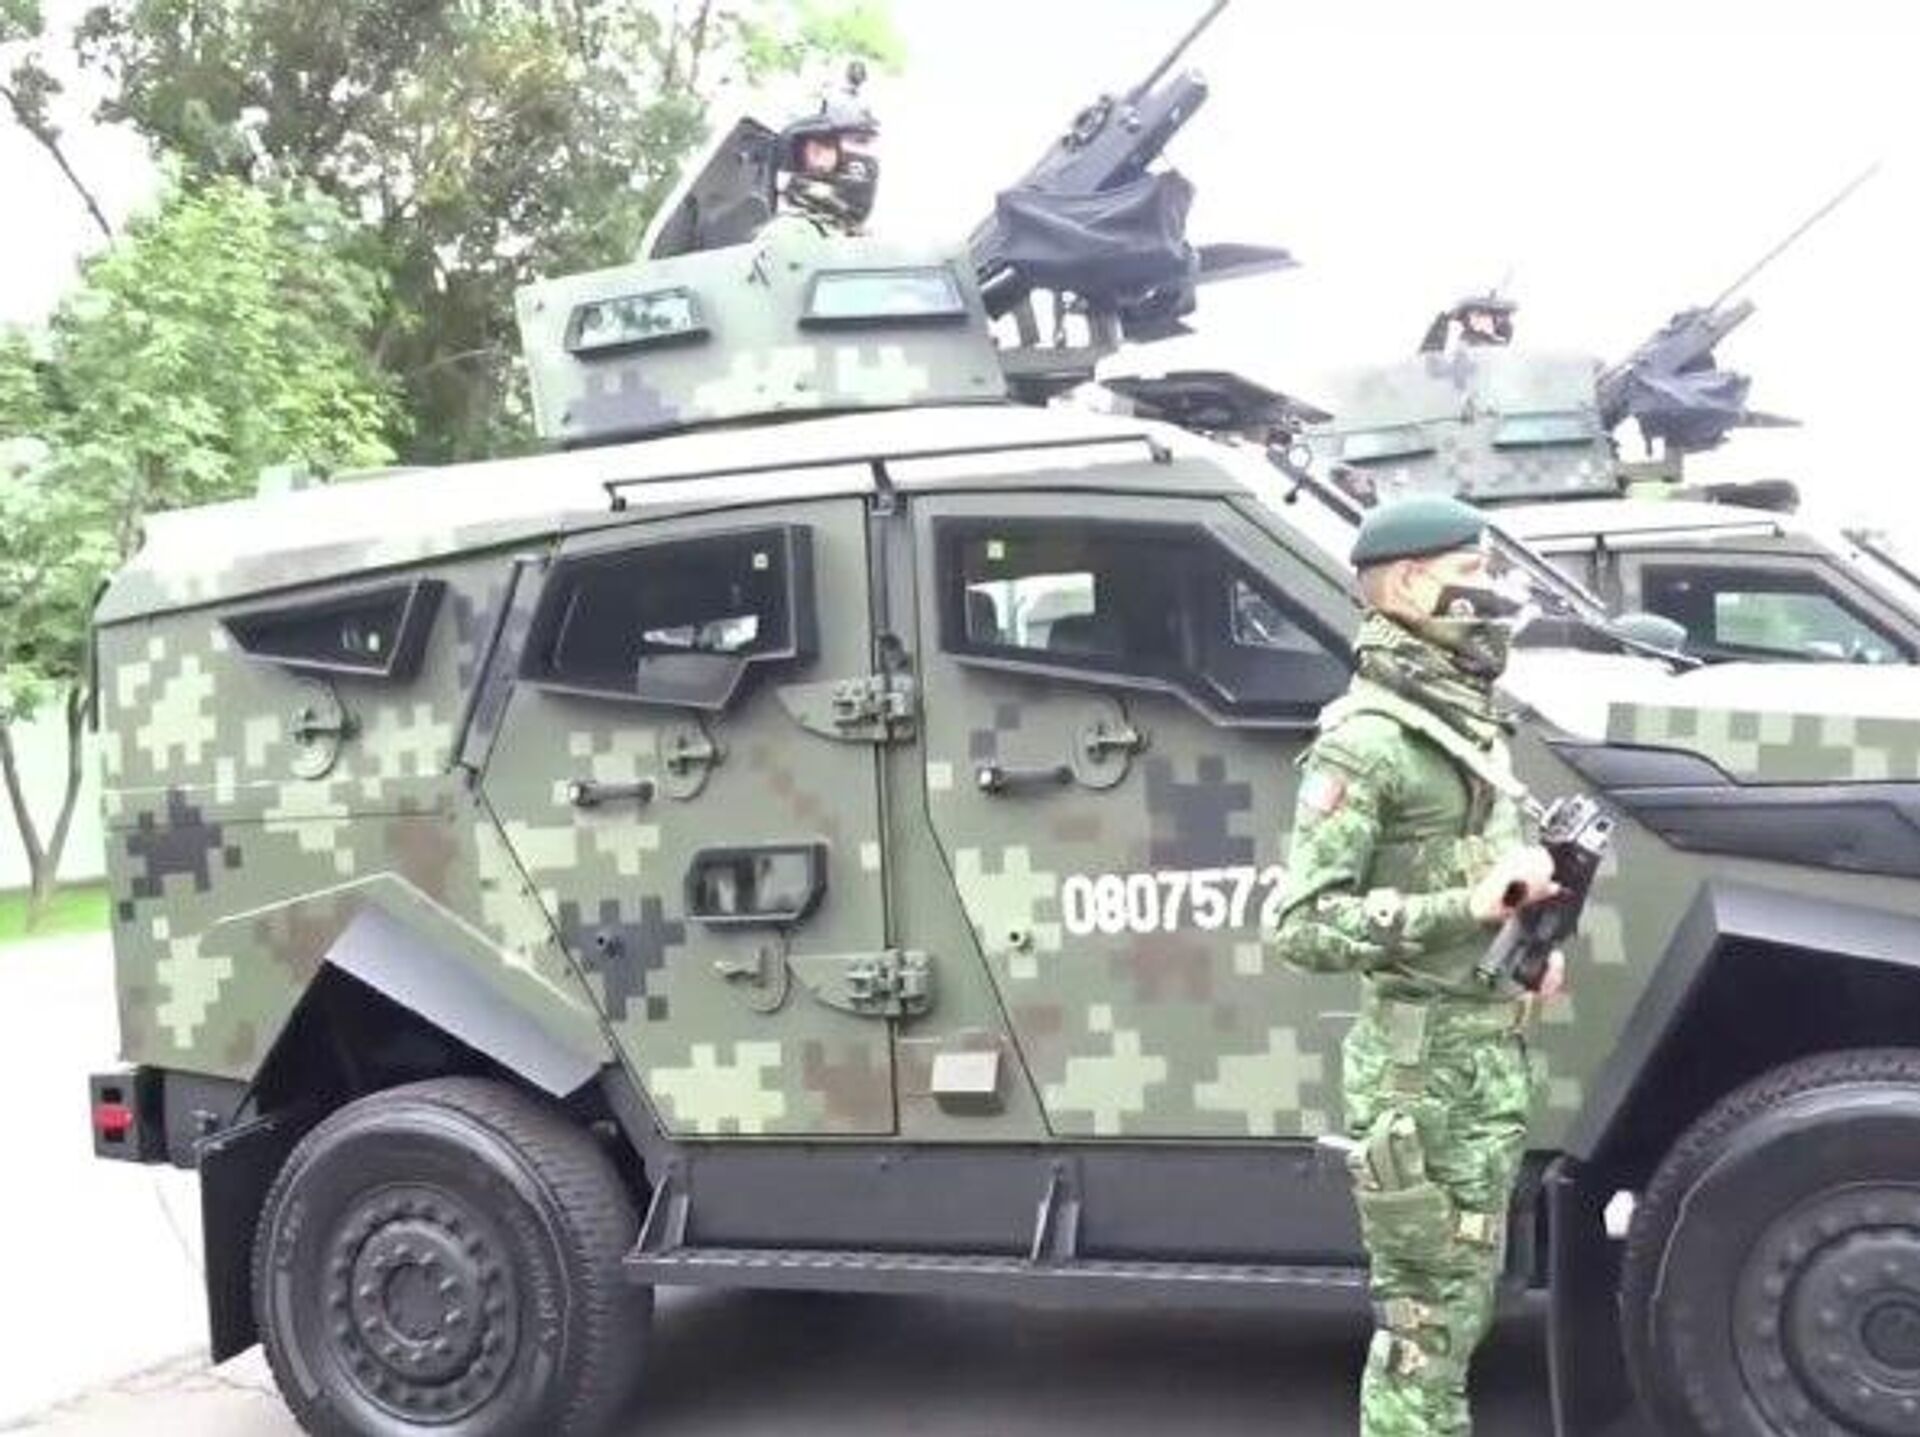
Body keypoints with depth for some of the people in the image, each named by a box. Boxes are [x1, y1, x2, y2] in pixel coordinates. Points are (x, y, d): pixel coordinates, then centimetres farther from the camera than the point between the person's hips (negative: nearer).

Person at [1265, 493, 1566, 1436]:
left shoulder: (1467, 718, 10)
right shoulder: (1368, 739, -17)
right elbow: (1301, 925, -22)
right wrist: (1465, 909, -28)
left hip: (1492, 1050, 9)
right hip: (1421, 1064, -8)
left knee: (1462, 1295, 18)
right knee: (1426, 1313, 0)